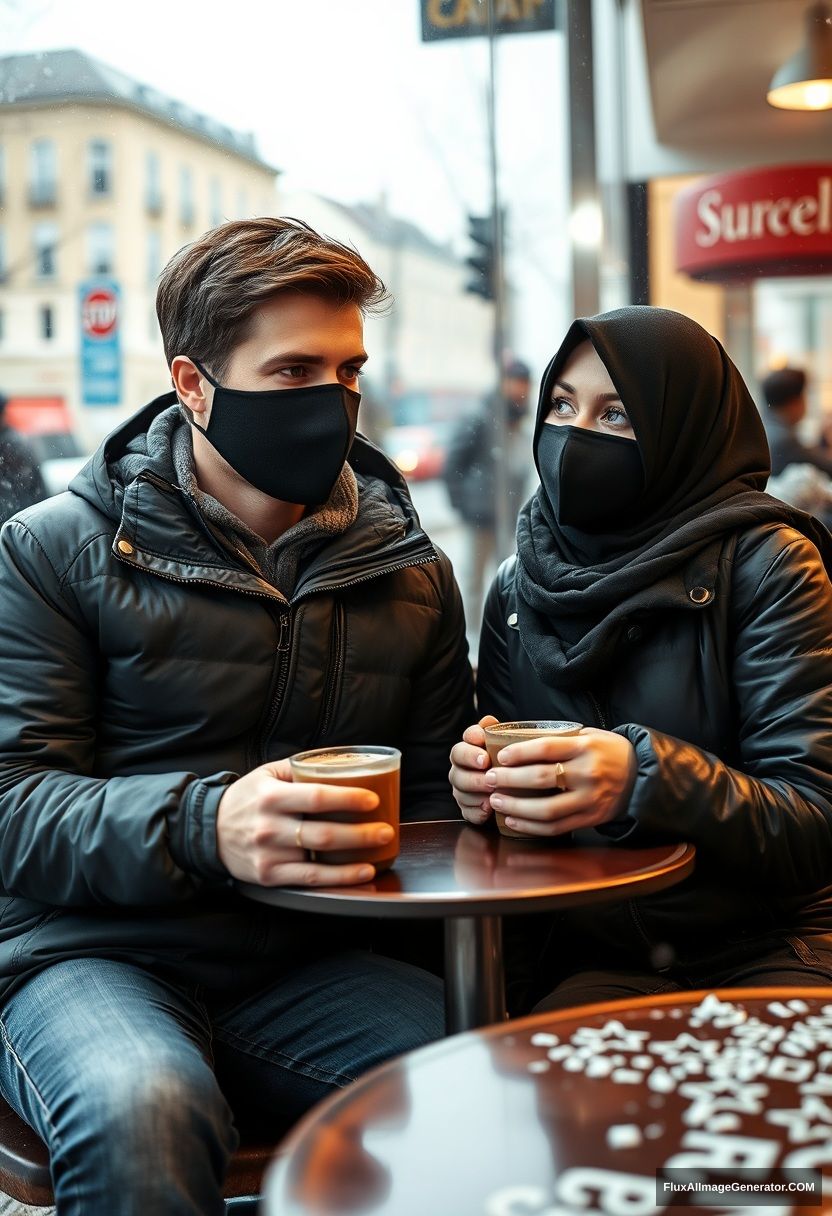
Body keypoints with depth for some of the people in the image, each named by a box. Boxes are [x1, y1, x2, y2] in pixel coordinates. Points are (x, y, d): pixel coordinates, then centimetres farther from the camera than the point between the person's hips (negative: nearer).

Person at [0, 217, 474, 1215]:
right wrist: (204, 824, -27)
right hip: (93, 956, -3)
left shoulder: (413, 576, 11)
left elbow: (436, 795, 15)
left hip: (306, 968, 3)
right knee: (139, 1114, -36)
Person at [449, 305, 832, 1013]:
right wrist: (480, 783, -12)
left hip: (766, 942, -2)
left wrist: (645, 780, -29)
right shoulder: (515, 590, 6)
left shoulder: (764, 564, -7)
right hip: (594, 952, 2)